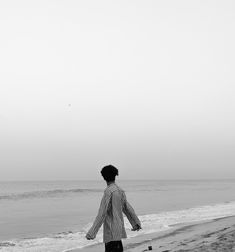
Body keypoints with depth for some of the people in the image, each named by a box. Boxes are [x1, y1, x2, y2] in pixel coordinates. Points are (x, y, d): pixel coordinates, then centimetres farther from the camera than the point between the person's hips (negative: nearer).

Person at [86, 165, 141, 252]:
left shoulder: (109, 191, -16)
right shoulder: (120, 191, 7)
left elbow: (102, 213, -20)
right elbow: (127, 208, 16)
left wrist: (92, 232, -19)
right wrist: (135, 222, 28)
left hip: (111, 232, -8)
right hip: (119, 229, 8)